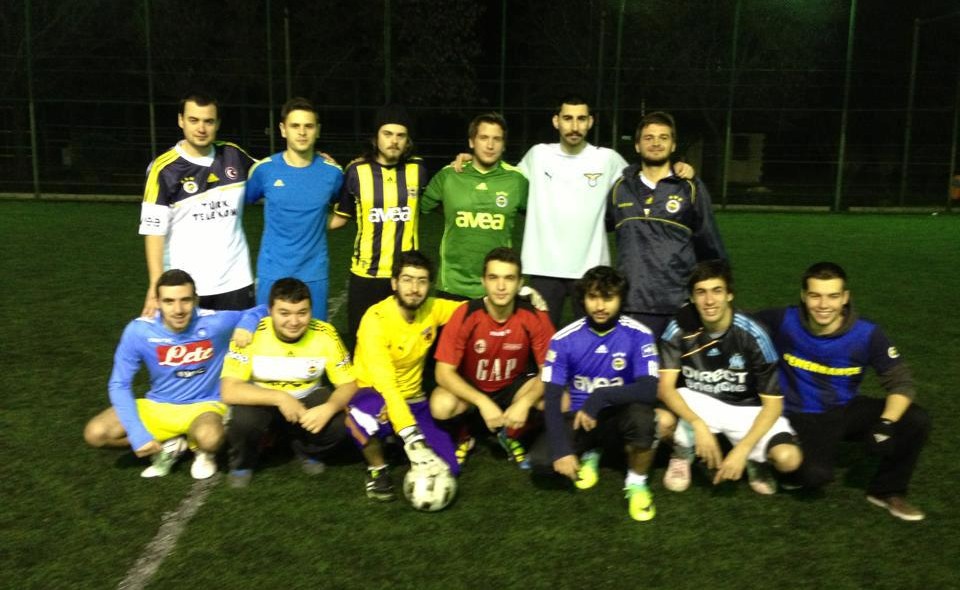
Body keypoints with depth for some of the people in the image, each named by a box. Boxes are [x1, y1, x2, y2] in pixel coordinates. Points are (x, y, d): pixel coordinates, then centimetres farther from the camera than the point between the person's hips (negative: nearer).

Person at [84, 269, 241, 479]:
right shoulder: (139, 331, -17)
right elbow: (119, 384, -8)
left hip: (204, 405, -3)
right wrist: (137, 434, -18)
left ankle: (201, 449, 3)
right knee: (95, 433, -16)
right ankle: (169, 446, 7)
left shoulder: (215, 323, -22)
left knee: (209, 438, -37)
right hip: (158, 407, 3)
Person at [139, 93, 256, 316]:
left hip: (236, 281, 4)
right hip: (186, 287, -4)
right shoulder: (164, 169, -8)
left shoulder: (234, 155, 5)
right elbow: (154, 230, -10)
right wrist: (156, 286, -18)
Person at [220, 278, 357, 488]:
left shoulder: (325, 334, -19)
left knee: (339, 422, -28)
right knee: (244, 419, -35)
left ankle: (309, 453, 9)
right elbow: (229, 391, -28)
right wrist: (279, 398, -39)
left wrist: (329, 408, -36)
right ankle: (242, 464, 2)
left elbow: (349, 385, -14)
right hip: (263, 401, -1)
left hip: (307, 399, 2)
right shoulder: (252, 333, -24)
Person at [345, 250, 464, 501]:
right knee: (362, 412, -42)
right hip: (377, 396, -5)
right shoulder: (376, 319, -23)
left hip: (413, 401, 5)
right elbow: (385, 383, -32)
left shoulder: (433, 309, -7)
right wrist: (412, 438, -41)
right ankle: (377, 468, -9)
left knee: (445, 469, -13)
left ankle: (393, 442, 19)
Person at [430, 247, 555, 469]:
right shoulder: (465, 315, -25)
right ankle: (462, 437, 5)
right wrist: (483, 402, -35)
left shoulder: (535, 317, -21)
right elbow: (444, 372, -23)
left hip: (513, 386, 2)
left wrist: (524, 402, -34)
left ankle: (511, 436, 7)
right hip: (470, 388, -1)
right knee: (441, 406, -34)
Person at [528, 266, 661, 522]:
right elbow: (552, 399, -13)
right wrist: (561, 449, -25)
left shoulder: (638, 335, -14)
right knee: (540, 459, -24)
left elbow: (649, 390, -23)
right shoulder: (564, 339, -12)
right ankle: (589, 454, 12)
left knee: (641, 413, -36)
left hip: (618, 417, -1)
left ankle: (637, 483, -6)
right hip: (578, 417, 2)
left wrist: (600, 397, -33)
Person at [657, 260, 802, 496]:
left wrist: (742, 449, -27)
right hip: (696, 404, 1)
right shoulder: (679, 329, -16)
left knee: (788, 458, -28)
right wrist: (698, 424, -39)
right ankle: (684, 451, 3)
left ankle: (754, 457, 9)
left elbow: (773, 403, -16)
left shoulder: (753, 335, -20)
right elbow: (665, 387, -22)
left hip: (745, 409, -1)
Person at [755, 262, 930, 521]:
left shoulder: (867, 334, -15)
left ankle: (887, 490, 5)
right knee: (816, 475, -31)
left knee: (916, 420, -20)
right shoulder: (783, 322, -19)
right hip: (803, 417, -3)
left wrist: (886, 423, -29)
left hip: (847, 410, 3)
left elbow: (901, 382, -10)